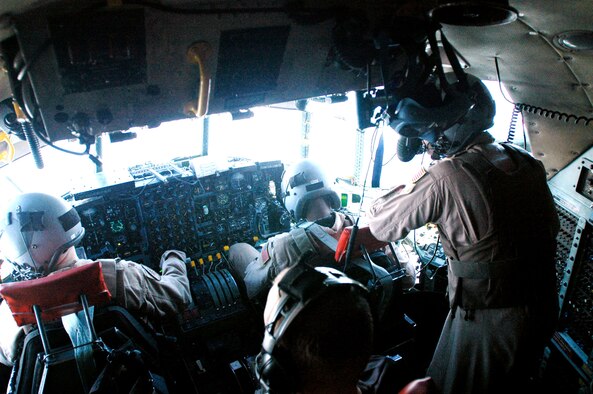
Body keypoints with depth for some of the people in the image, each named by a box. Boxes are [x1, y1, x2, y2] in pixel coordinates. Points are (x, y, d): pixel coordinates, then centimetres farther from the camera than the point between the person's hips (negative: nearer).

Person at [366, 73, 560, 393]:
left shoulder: (446, 177, -25)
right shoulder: (529, 164, -2)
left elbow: (381, 224, -15)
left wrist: (412, 183, 1)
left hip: (487, 323, -7)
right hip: (543, 312, 7)